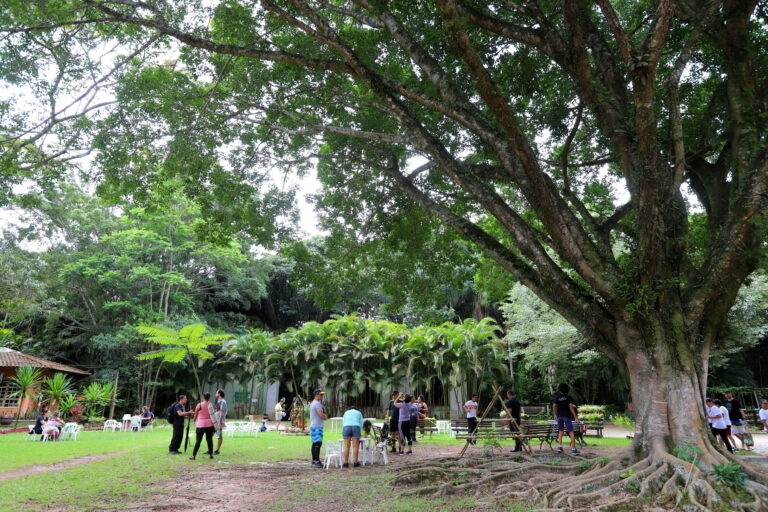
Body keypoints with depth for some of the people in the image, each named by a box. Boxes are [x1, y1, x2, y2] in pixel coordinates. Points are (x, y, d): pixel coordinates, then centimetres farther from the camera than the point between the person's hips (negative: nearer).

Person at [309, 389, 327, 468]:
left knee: (314, 443, 13)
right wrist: (326, 417, -1)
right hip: (317, 426, -11)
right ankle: (317, 461, -15)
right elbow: (321, 415, -21)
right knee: (318, 443, -12)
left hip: (313, 426, 11)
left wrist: (324, 416, 9)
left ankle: (314, 460, 17)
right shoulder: (317, 403, -14)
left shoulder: (312, 403, 19)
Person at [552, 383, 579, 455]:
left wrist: (555, 415, 16)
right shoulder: (568, 397, -5)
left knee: (560, 431, 19)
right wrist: (575, 417, -11)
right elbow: (571, 407, -14)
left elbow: (554, 406, 1)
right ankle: (573, 449, -8)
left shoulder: (557, 397, 1)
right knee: (571, 432, -1)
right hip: (567, 416, -3)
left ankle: (559, 446, 11)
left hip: (559, 416, 3)